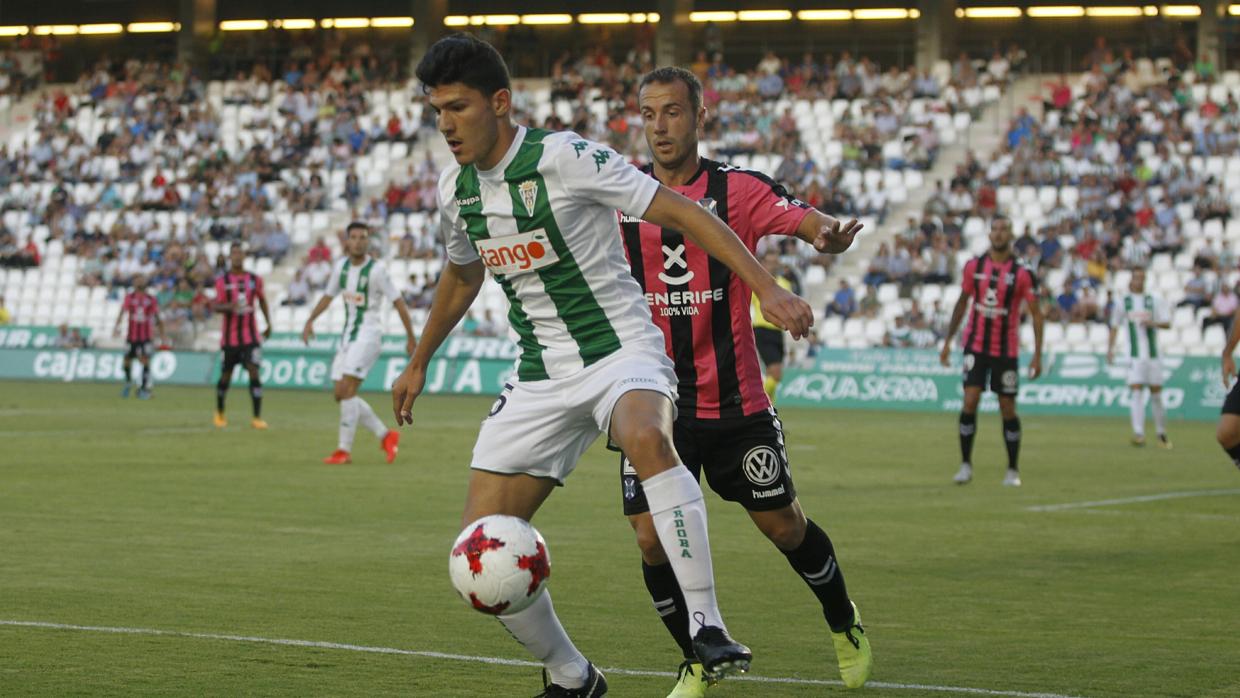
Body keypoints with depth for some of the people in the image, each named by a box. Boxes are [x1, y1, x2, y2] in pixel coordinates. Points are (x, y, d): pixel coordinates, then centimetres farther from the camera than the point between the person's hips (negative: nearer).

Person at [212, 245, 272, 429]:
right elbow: (215, 306, -7)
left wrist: (268, 324, 20)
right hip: (230, 336, 0)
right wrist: (229, 306, -28)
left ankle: (257, 417, -13)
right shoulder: (222, 280, -2)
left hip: (251, 336, 1)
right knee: (226, 375, 9)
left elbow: (262, 300, 19)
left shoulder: (254, 280, 4)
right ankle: (219, 413, 32)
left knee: (254, 372, -13)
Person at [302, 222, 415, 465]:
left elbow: (398, 302, -9)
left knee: (347, 389, -17)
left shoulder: (376, 270, -12)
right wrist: (310, 320, 10)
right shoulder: (341, 265, 7)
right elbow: (329, 295, 21)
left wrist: (411, 338, -9)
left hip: (368, 335, -8)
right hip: (347, 335, 8)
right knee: (341, 394, 5)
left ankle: (344, 450, -12)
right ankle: (386, 435, 17)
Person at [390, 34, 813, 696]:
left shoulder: (564, 157, -15)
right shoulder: (455, 188, 5)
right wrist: (418, 363, 36)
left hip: (620, 349, -6)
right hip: (538, 376, 6)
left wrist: (765, 287, -21)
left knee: (646, 438, -41)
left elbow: (680, 211, -14)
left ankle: (706, 626, -37)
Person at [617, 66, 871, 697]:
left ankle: (844, 624, 36)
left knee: (785, 527, 7)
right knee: (652, 539, -6)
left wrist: (827, 234, -44)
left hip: (735, 401, -2)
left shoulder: (739, 189, -5)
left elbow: (804, 219, -21)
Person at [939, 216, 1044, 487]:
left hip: (1006, 350, -1)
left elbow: (1036, 314, -4)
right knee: (970, 401, -11)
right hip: (976, 345, 2)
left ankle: (1013, 471, 15)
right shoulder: (973, 266, 1)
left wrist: (1037, 355, -9)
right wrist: (948, 341, 11)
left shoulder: (1022, 273, -7)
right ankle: (966, 465, -2)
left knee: (1008, 408, 3)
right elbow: (962, 303, 12)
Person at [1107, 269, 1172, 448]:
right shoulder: (1122, 303, 9)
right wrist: (1110, 349, 8)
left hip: (1153, 354, 1)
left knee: (1156, 393, 6)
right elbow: (1114, 327, 16)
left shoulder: (1154, 302, 8)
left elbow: (1167, 323, 3)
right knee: (1136, 392, -13)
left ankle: (1161, 433, 18)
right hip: (1135, 356, -1)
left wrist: (1153, 323, -16)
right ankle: (1138, 433, -19)